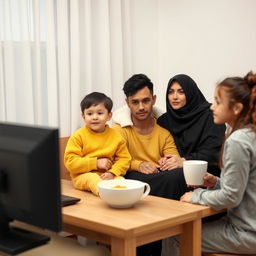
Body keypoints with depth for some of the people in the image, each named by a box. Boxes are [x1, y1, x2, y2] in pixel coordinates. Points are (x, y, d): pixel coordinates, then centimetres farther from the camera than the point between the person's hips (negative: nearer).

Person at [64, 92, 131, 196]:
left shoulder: (116, 136, 7)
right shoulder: (78, 136, 0)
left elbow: (124, 158, 7)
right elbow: (70, 162, -7)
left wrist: (112, 173, -13)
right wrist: (96, 163, -13)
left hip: (107, 175, 3)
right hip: (84, 175, -3)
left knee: (120, 180, -27)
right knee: (92, 179, -36)